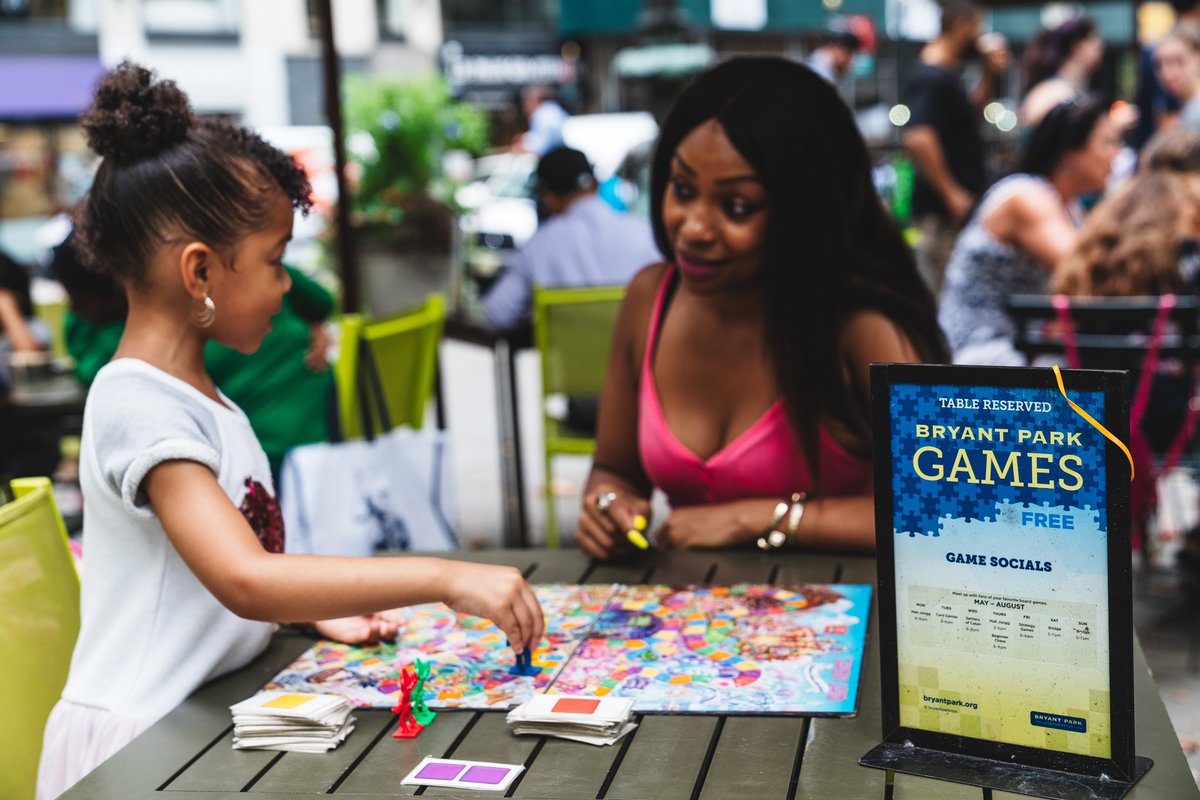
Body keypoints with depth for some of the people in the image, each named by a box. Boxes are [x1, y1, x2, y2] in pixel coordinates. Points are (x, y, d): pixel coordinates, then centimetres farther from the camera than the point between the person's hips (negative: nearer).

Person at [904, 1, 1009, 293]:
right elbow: (918, 139, -29)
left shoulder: (947, 74, 14)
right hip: (943, 210, -10)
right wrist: (951, 194, -24)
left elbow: (971, 113, 29)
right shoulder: (933, 77, -18)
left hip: (960, 204, 10)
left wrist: (991, 76, 13)